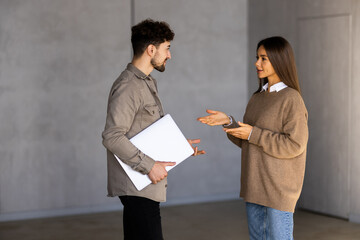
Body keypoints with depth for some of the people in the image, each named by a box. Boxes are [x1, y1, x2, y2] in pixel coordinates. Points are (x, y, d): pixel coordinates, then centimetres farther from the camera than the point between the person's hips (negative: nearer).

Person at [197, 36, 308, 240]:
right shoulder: (257, 98, 11)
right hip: (254, 185, 8)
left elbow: (294, 145, -19)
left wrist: (254, 134, -18)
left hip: (280, 186, -8)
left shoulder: (291, 99, -13)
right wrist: (228, 122, -4)